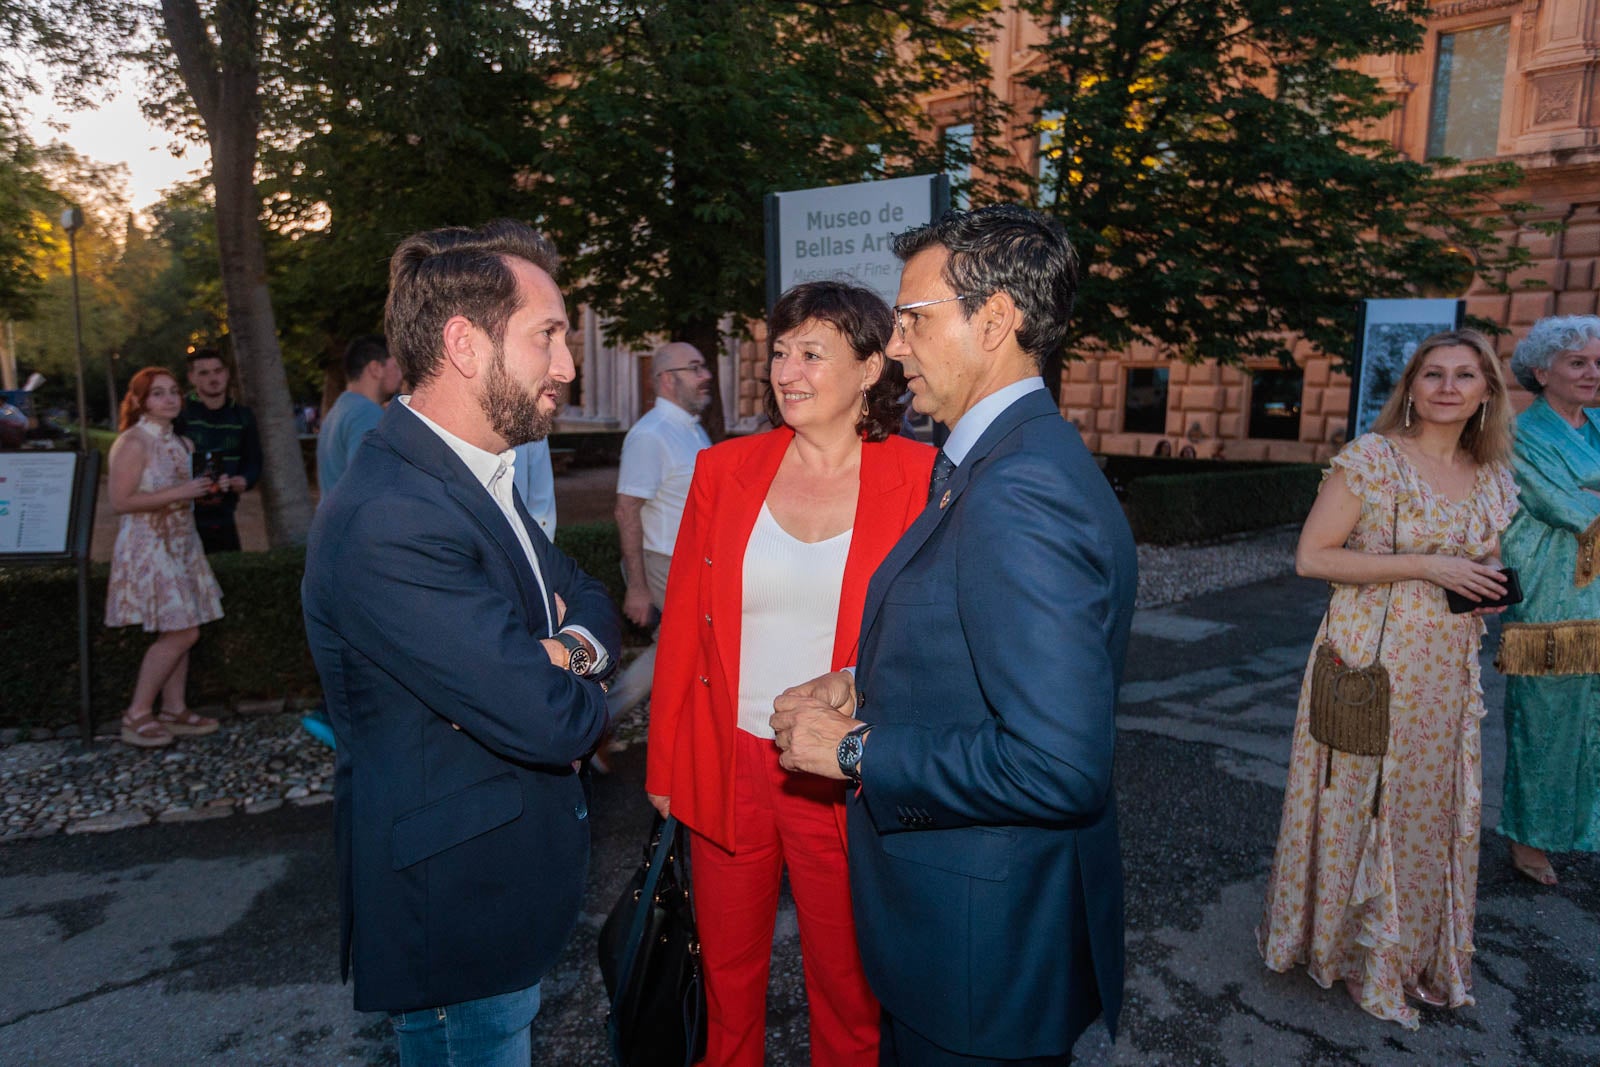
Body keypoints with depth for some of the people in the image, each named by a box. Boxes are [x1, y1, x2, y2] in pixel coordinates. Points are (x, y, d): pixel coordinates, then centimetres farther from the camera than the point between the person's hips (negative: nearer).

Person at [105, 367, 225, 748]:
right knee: (180, 634, -10)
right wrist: (178, 494, -21)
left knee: (179, 634, 8)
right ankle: (137, 716, 2)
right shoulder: (134, 442, -13)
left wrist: (201, 489, 7)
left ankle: (174, 710, 16)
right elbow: (121, 501, -19)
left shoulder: (177, 442, 13)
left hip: (179, 545, 8)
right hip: (148, 548, -8)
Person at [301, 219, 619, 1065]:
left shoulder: (479, 480, 3)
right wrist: (576, 684, -8)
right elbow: (550, 721, -31)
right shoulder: (391, 525, -30)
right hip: (454, 909, -9)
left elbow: (588, 598, 9)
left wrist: (570, 647, -14)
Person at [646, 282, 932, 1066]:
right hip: (727, 768, 3)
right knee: (727, 968, 22)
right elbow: (681, 628, 3)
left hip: (846, 785, -2)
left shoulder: (919, 480, -9)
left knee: (846, 981, 17)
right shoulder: (724, 471, -1)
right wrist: (664, 763, 6)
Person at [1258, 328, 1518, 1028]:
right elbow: (1312, 557, -15)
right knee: (1361, 803, 6)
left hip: (1448, 669, 6)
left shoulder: (1491, 480, 9)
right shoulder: (1371, 459, -10)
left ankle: (1414, 951, 36)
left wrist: (1489, 591, 0)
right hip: (1370, 661, -6)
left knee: (1433, 807, 15)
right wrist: (1424, 566, -19)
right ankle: (1346, 942, 29)